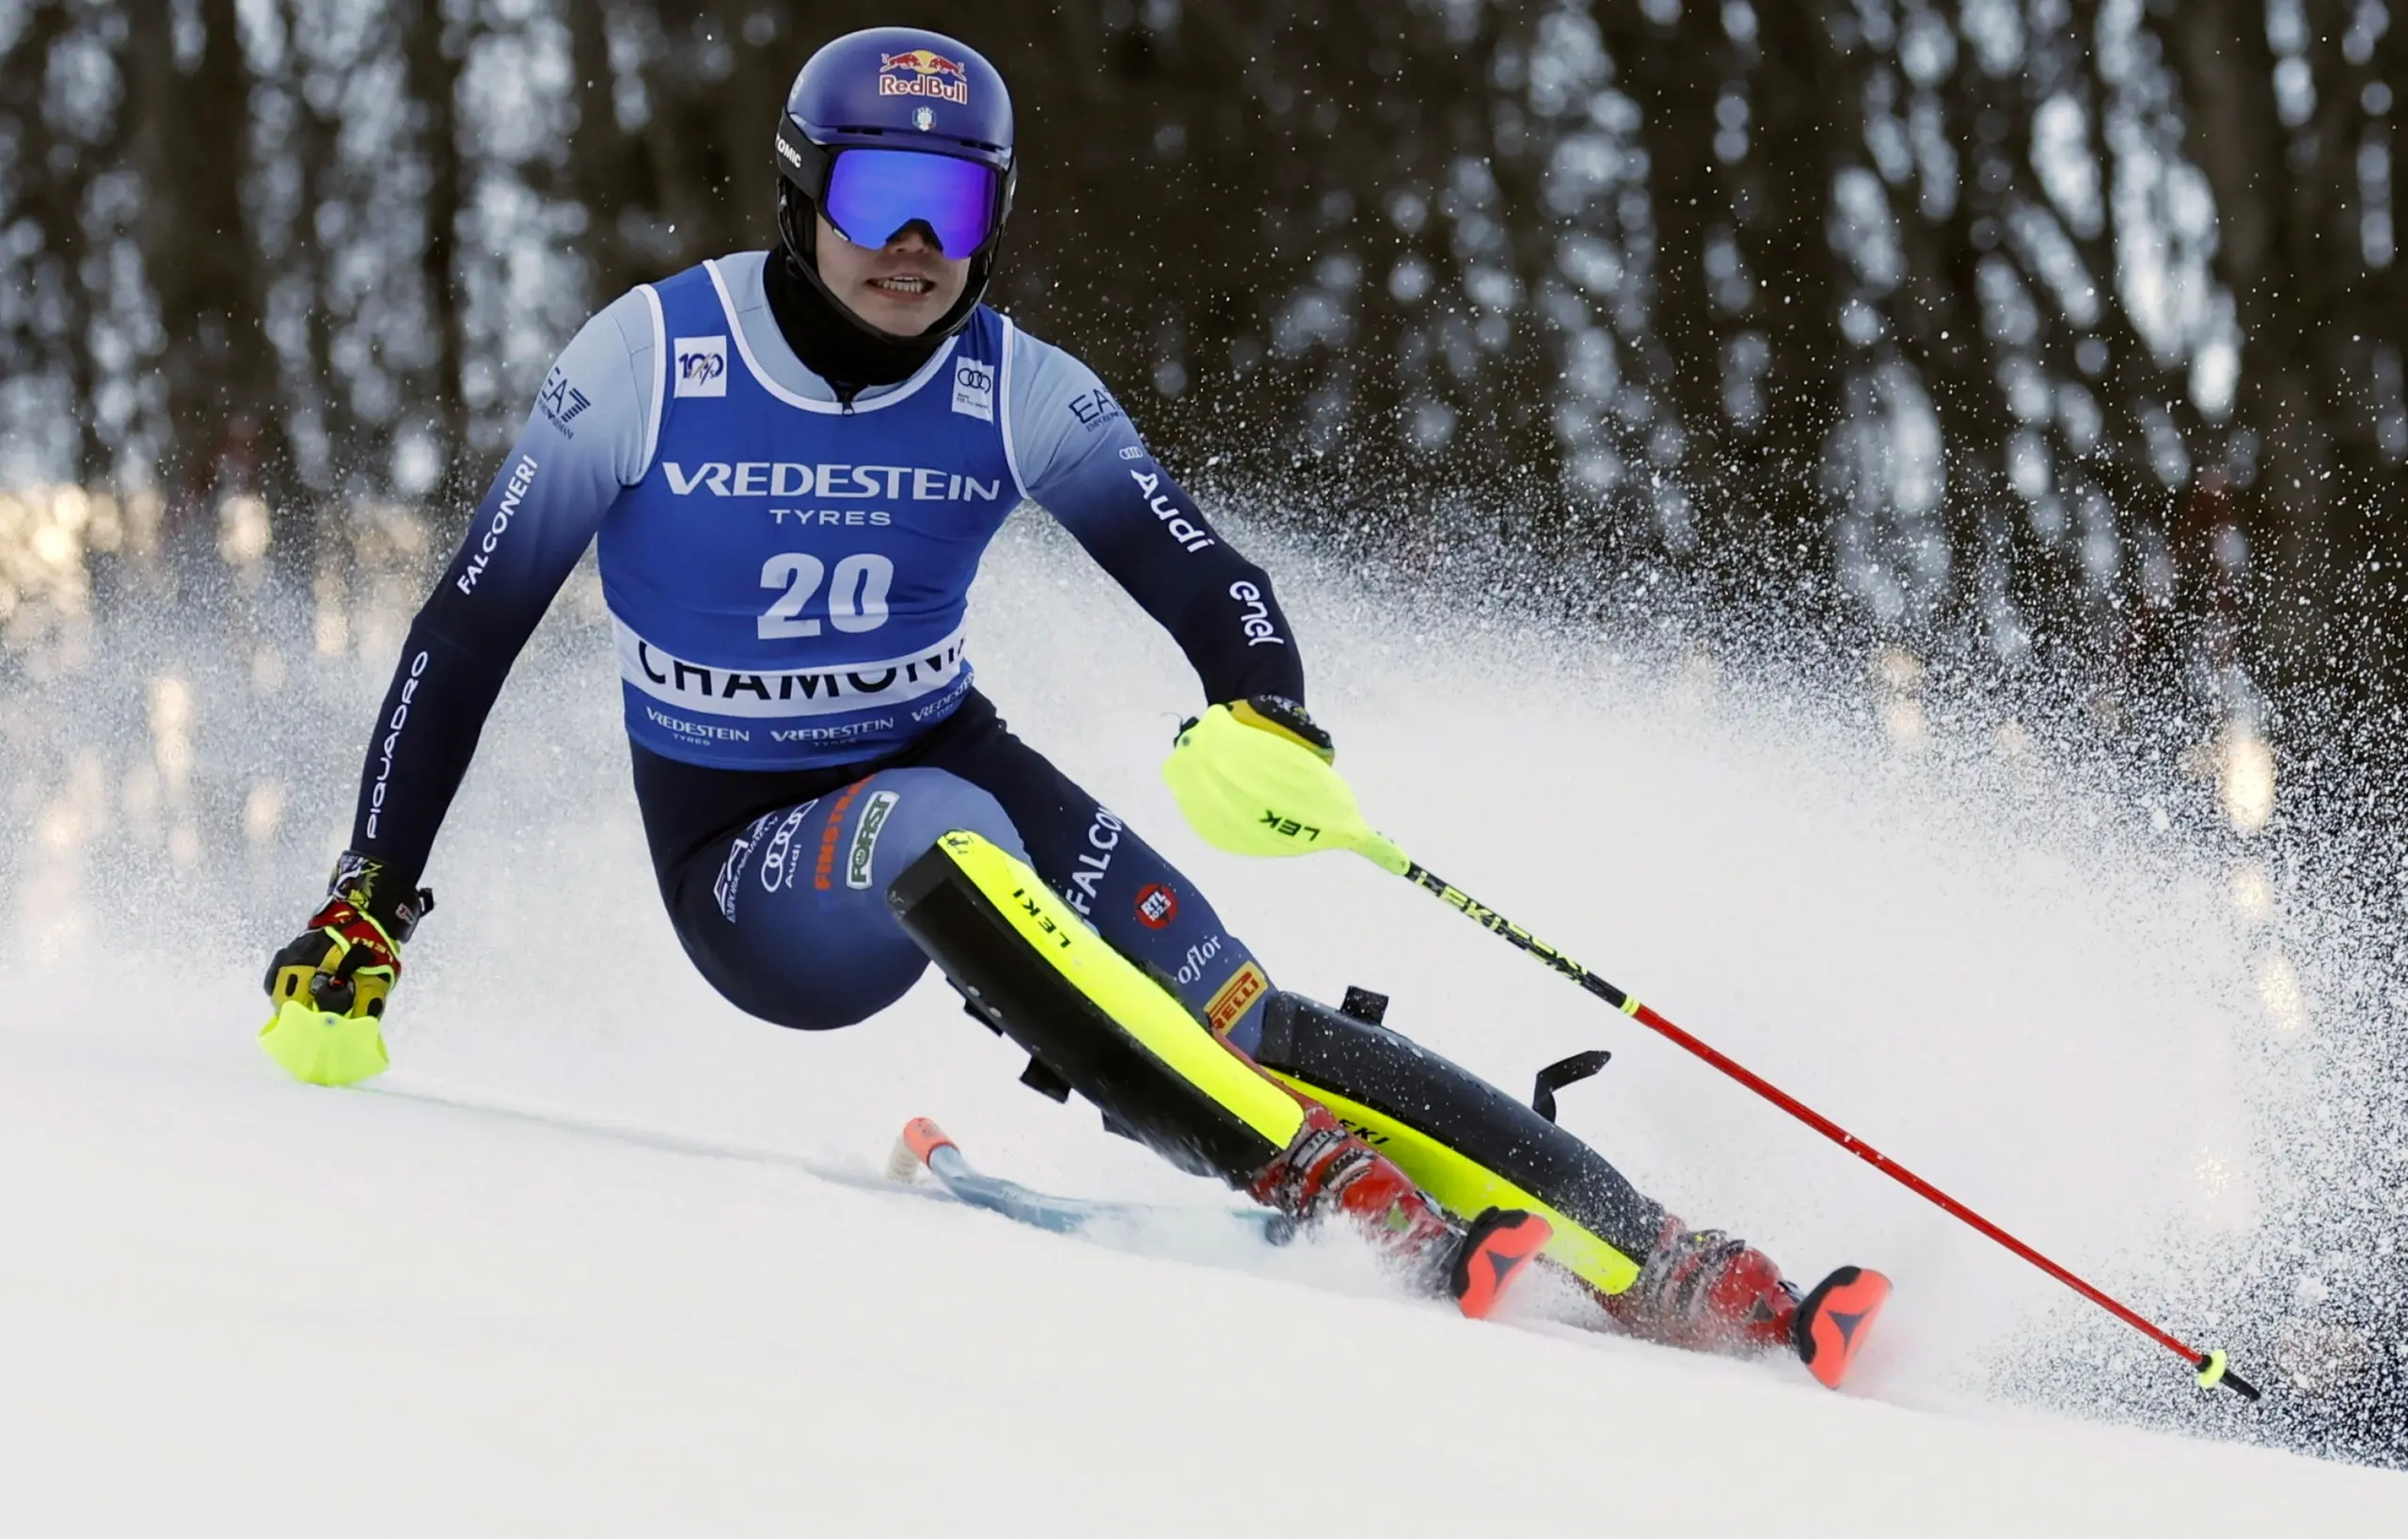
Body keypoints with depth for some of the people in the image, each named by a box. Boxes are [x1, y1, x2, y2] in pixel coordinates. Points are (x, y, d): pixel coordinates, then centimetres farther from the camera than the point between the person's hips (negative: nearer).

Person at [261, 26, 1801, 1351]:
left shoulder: (1020, 396, -7)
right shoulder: (648, 365, -13)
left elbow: (1209, 580, -10)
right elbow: (467, 634, -8)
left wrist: (1269, 723, -34)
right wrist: (362, 918, -12)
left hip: (951, 760, 3)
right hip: (749, 861, -3)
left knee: (1226, 1013, -23)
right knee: (945, 841, -37)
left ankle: (1649, 1260, -27)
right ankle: (1332, 1182, -43)